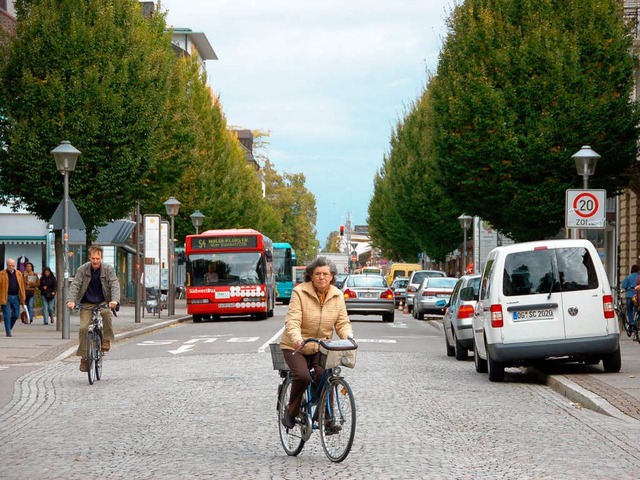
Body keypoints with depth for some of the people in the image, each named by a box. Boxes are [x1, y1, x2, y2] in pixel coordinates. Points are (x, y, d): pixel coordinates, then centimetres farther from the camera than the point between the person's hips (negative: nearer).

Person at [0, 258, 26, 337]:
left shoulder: (18, 274, 9)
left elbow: (22, 286, 10)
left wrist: (23, 297, 6)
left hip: (15, 297, 4)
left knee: (16, 314, 6)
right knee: (7, 315, -5)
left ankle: (9, 328, 28)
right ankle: (8, 332, 0)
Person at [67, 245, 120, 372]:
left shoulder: (108, 269, -8)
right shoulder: (83, 269, -7)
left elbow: (115, 285, -16)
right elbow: (75, 285, -13)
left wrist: (115, 300, -36)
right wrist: (71, 300, -30)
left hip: (103, 303, -1)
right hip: (87, 304, 1)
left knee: (106, 313, -35)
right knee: (84, 328, -15)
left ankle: (106, 340, -16)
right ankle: (84, 357, -3)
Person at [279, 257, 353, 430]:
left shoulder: (337, 295, 0)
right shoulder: (300, 292, -14)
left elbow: (342, 322, -2)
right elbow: (292, 321, -23)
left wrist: (348, 336, -24)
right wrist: (296, 338, -44)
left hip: (320, 347, 3)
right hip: (295, 347, -3)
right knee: (302, 376, -27)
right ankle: (291, 411, -2)